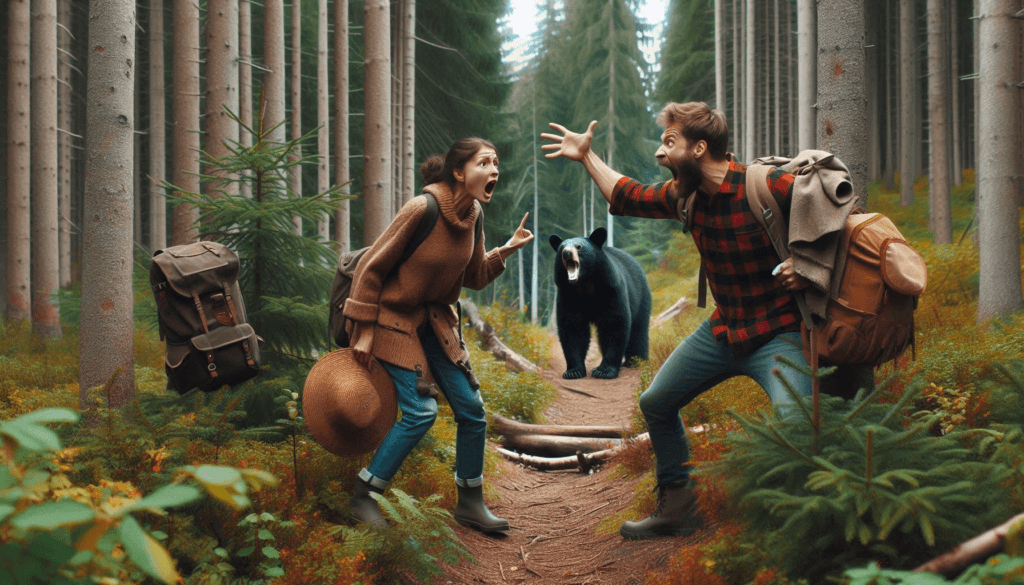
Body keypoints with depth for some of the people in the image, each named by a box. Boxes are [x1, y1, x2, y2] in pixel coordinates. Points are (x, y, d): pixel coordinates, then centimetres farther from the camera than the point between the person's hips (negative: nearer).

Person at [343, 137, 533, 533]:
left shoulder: (472, 216, -1)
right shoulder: (422, 210, -24)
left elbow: (474, 278, 12)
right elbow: (371, 267, -18)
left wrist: (506, 251, -5)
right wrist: (363, 332, -16)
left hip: (435, 318, 8)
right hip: (394, 317, -7)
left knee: (471, 408, 3)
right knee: (421, 411, -15)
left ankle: (470, 503, 19)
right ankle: (362, 499, -1)